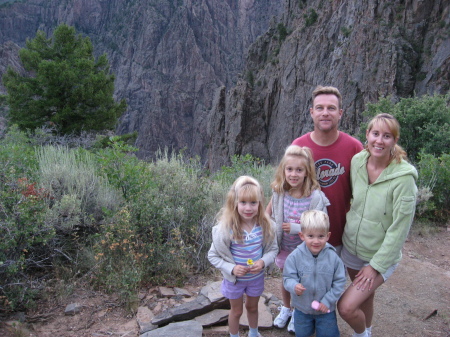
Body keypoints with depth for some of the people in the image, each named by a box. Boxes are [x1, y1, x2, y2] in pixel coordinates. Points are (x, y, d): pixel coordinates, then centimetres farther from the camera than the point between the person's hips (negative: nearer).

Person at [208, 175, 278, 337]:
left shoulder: (266, 225, -21)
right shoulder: (225, 228, -29)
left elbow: (273, 249, -6)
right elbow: (213, 255, -17)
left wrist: (263, 262, -25)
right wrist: (231, 268, -29)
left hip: (257, 277, 3)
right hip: (234, 279, -3)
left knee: (252, 307, 29)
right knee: (236, 311, 23)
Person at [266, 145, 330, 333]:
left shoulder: (316, 197, -26)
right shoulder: (278, 192, -14)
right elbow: (268, 212, 5)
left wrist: (295, 228, -28)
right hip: (283, 247, 3)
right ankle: (286, 309, 51)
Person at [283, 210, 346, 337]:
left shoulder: (333, 257, -18)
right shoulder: (295, 256, -18)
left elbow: (339, 282, -10)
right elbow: (288, 277, -14)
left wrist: (327, 301, -13)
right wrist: (294, 286, -35)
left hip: (326, 309, -1)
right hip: (302, 308, 1)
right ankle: (309, 326, 51)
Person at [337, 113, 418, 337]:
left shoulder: (403, 176, -22)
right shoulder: (357, 161, -7)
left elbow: (400, 228, -19)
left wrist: (376, 265, -15)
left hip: (381, 256, -4)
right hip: (351, 247, 5)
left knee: (346, 307, -9)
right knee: (364, 297, 22)